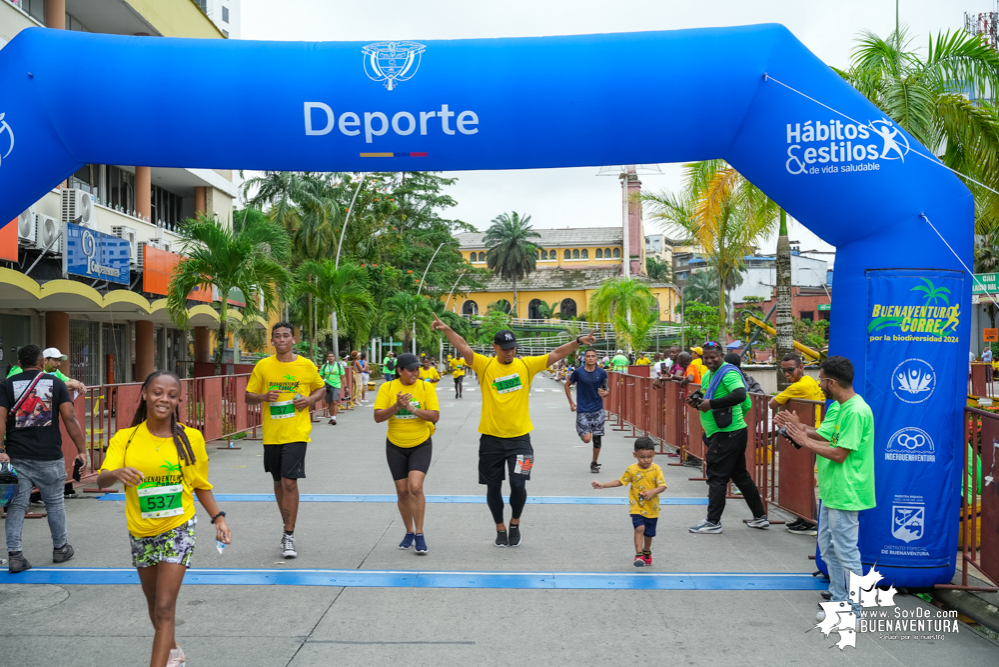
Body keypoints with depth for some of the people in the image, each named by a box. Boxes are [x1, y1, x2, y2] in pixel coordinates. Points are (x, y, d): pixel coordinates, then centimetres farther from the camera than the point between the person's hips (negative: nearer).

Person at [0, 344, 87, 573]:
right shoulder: (56, 383, 1)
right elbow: (70, 418, -5)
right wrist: (82, 450, -3)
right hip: (49, 457, -1)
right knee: (55, 503, 13)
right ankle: (60, 549, 25)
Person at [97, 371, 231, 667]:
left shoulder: (190, 437, -6)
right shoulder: (125, 438, -5)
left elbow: (201, 485, 5)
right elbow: (102, 480, -17)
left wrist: (218, 518, -4)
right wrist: (117, 473, -39)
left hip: (178, 530, -3)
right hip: (141, 532, 3)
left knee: (165, 608, -9)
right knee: (154, 602, 20)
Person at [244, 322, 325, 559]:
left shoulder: (307, 366, 0)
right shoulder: (263, 366, 2)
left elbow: (321, 388, 16)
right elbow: (249, 397, 7)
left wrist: (311, 399, -6)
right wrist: (264, 397, -14)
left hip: (296, 433, -3)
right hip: (271, 434, 3)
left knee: (289, 482, -12)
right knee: (278, 482, 14)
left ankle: (288, 536, -4)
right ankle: (288, 527, 32)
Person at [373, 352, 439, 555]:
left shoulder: (426, 388, -7)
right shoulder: (387, 388, -5)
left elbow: (435, 416, -14)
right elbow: (378, 417, -12)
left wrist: (411, 408, -25)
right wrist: (396, 406, -28)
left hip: (421, 445, -2)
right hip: (396, 446, 2)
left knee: (415, 487, -17)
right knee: (402, 491, 8)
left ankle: (419, 534, -4)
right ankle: (409, 532, 27)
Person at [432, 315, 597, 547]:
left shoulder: (526, 364, 1)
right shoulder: (485, 366, -2)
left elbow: (556, 354, -2)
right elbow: (464, 348, -14)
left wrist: (578, 341, -14)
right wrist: (447, 330, -28)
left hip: (519, 437, 0)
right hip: (491, 438, 0)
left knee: (518, 484, -8)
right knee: (493, 487, 9)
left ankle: (515, 524, 19)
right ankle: (500, 529, 30)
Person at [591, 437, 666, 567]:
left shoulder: (656, 469, -7)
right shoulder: (632, 470, -5)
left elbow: (662, 486, -13)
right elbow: (621, 482, 8)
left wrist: (652, 491, -33)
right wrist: (603, 485, 4)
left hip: (652, 508, 1)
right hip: (637, 506, -1)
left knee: (649, 533, 14)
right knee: (639, 528, -21)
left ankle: (647, 553, 39)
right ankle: (638, 555, -16)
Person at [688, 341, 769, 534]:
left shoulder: (728, 373, -14)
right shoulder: (707, 377, 15)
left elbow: (740, 395, -30)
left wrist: (711, 403, -28)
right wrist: (698, 404, 7)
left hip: (728, 434, -10)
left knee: (717, 477, -5)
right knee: (740, 475, 16)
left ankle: (713, 522, 2)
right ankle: (760, 517, 25)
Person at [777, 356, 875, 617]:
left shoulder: (856, 412, -22)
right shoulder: (837, 407, 9)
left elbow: (839, 454, -23)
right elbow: (822, 435, 11)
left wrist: (805, 441, -15)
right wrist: (798, 427, -1)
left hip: (845, 494, -11)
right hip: (830, 490, 11)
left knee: (846, 552, 0)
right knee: (828, 547, 19)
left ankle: (852, 612, 11)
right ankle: (838, 600, 31)